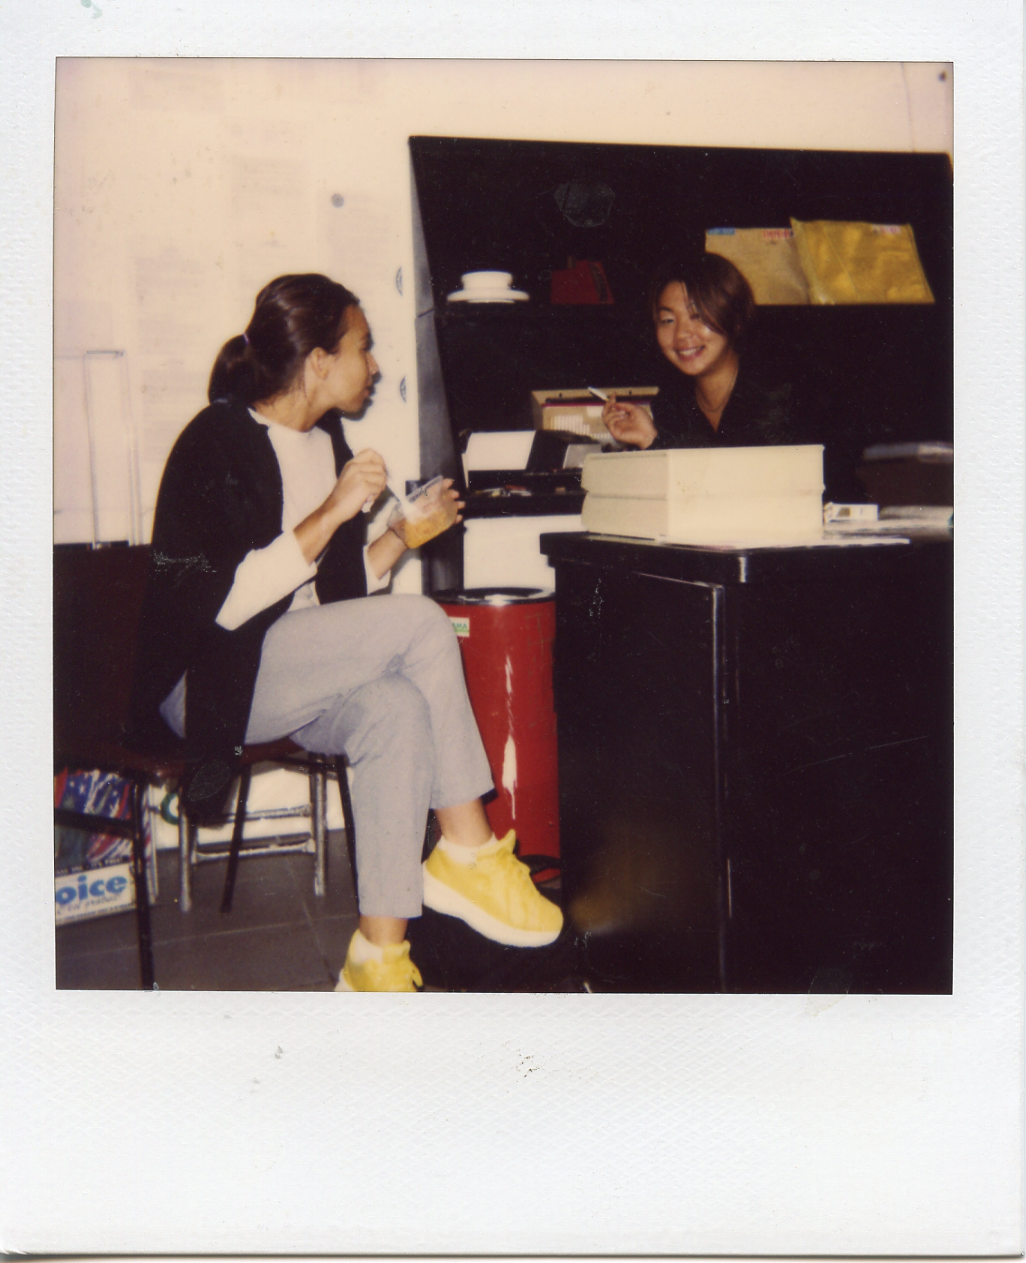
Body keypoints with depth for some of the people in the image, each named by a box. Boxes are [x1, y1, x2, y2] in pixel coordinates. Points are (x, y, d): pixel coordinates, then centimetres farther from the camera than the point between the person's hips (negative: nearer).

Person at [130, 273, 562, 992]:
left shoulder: (325, 439, 13)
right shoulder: (215, 445, -11)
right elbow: (216, 605, -23)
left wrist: (402, 535, 6)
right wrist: (330, 515, -23)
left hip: (305, 675, 7)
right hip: (209, 682, -7)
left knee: (397, 709, -28)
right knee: (419, 623, -25)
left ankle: (381, 959, -28)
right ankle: (470, 854, -15)